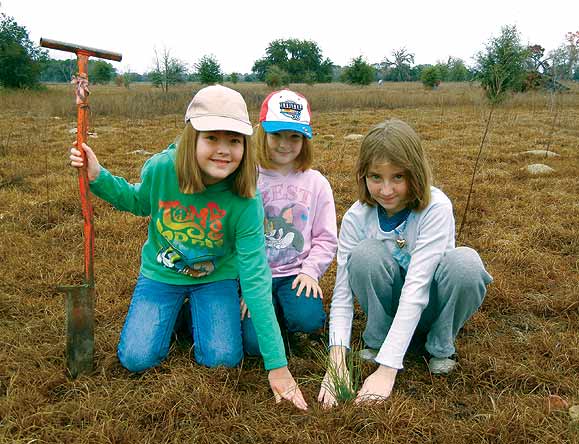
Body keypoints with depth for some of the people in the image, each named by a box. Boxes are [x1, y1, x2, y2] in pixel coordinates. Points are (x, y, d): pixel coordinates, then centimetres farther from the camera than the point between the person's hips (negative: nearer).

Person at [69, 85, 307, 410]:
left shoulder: (245, 202, -29)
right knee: (136, 358, -9)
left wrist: (277, 366, -27)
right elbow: (139, 202, 3)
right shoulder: (161, 169, -25)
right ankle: (174, 312, 23)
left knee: (223, 358, -14)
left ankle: (196, 312, 19)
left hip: (216, 277, -1)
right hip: (161, 273, 1)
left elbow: (255, 280, -27)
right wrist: (98, 177, -17)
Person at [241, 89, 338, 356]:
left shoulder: (316, 183, 3)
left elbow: (326, 237, 5)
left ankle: (290, 306, 9)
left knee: (308, 320, -26)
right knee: (255, 343, -18)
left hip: (296, 274, 1)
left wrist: (310, 271, -10)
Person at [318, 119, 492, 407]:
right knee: (366, 254, -30)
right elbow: (342, 295, -20)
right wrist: (336, 360, -35)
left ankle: (441, 346, -7)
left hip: (428, 304, -1)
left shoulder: (436, 208, -27)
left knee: (464, 263, -34)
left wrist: (387, 369, -40)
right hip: (389, 301, 1)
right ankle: (376, 341, -7)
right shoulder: (356, 218, -19)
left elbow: (416, 288, -35)